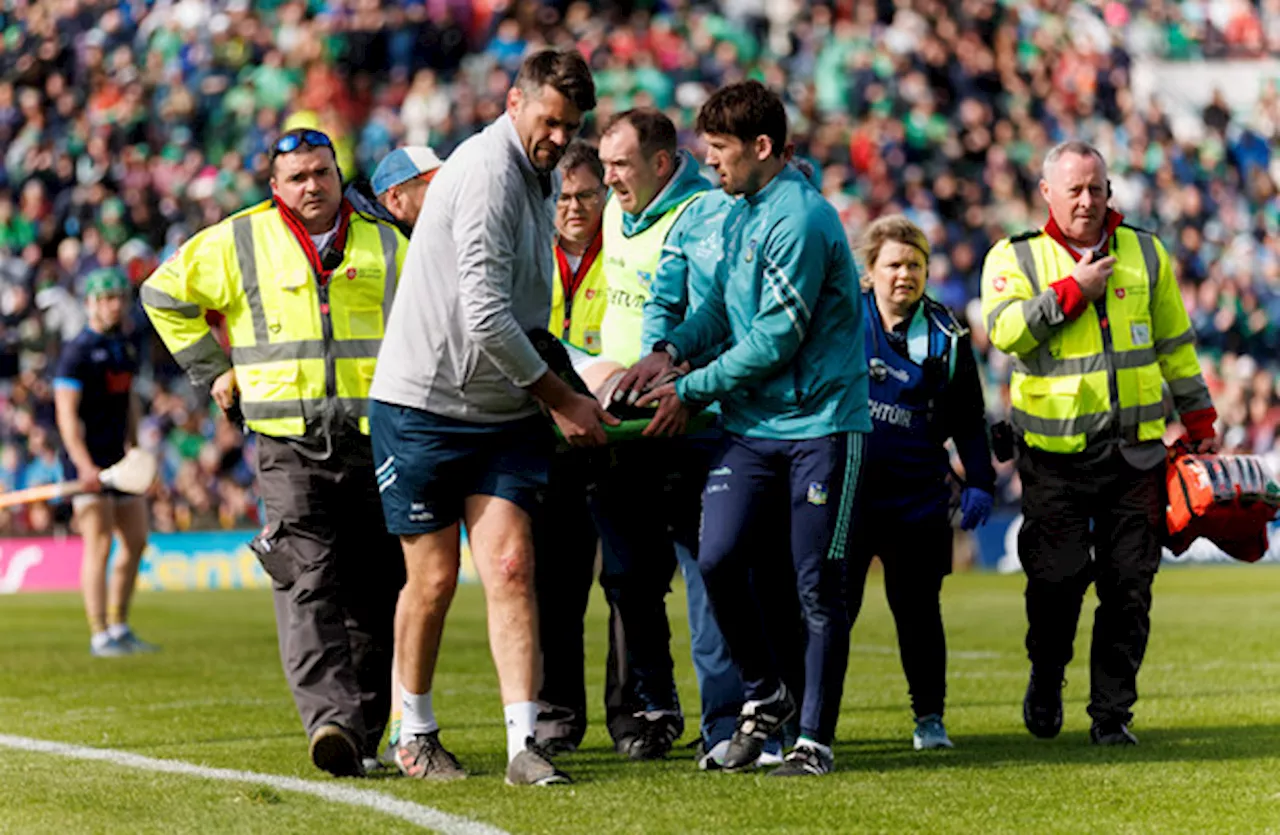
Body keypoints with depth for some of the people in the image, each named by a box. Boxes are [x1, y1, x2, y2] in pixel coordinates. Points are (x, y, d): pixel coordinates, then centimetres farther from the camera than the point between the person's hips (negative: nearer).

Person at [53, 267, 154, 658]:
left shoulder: (126, 348, 15)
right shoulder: (78, 351, -10)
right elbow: (66, 413, -16)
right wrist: (85, 465, -24)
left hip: (118, 459, 8)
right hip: (87, 461, -8)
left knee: (136, 541, 8)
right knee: (99, 545, -10)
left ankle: (119, 627, 17)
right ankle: (100, 636, -9)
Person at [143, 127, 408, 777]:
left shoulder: (385, 247, 13)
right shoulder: (239, 243, 8)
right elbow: (164, 295, 19)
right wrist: (211, 369, 13)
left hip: (375, 441, 2)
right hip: (289, 444, -2)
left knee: (375, 593, 2)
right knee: (307, 584, -18)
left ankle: (364, 731, 10)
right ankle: (332, 720, -30)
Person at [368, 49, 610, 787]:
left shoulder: (540, 175, 12)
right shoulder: (487, 171, -18)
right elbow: (486, 317, -22)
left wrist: (562, 385, 14)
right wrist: (561, 399, -12)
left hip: (502, 413, 7)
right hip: (423, 403, -7)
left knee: (511, 567, -7)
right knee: (435, 578, 2)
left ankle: (525, 743, -13)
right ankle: (416, 732, 21)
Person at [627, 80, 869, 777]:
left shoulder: (801, 220, -17)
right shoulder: (739, 213, 12)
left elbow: (775, 339, -17)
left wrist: (690, 391, -10)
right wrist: (672, 349, 1)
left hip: (820, 423, -7)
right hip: (750, 425, 7)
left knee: (817, 586, -1)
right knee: (718, 560, -6)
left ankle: (815, 735, 8)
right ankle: (763, 695, 14)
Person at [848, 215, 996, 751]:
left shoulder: (945, 337, 5)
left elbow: (969, 422, 11)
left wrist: (980, 482, 3)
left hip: (918, 499, 1)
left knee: (917, 608, 4)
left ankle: (930, 717, 15)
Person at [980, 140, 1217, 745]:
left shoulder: (1145, 254, 11)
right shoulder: (1014, 257, 2)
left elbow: (1175, 345, 19)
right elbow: (1003, 329, -15)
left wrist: (1199, 424, 18)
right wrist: (1072, 291, -16)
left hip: (1136, 447, 3)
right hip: (1055, 451, -2)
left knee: (1129, 586, 0)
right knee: (1056, 578, -5)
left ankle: (1112, 712, 10)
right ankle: (1046, 680, 23)